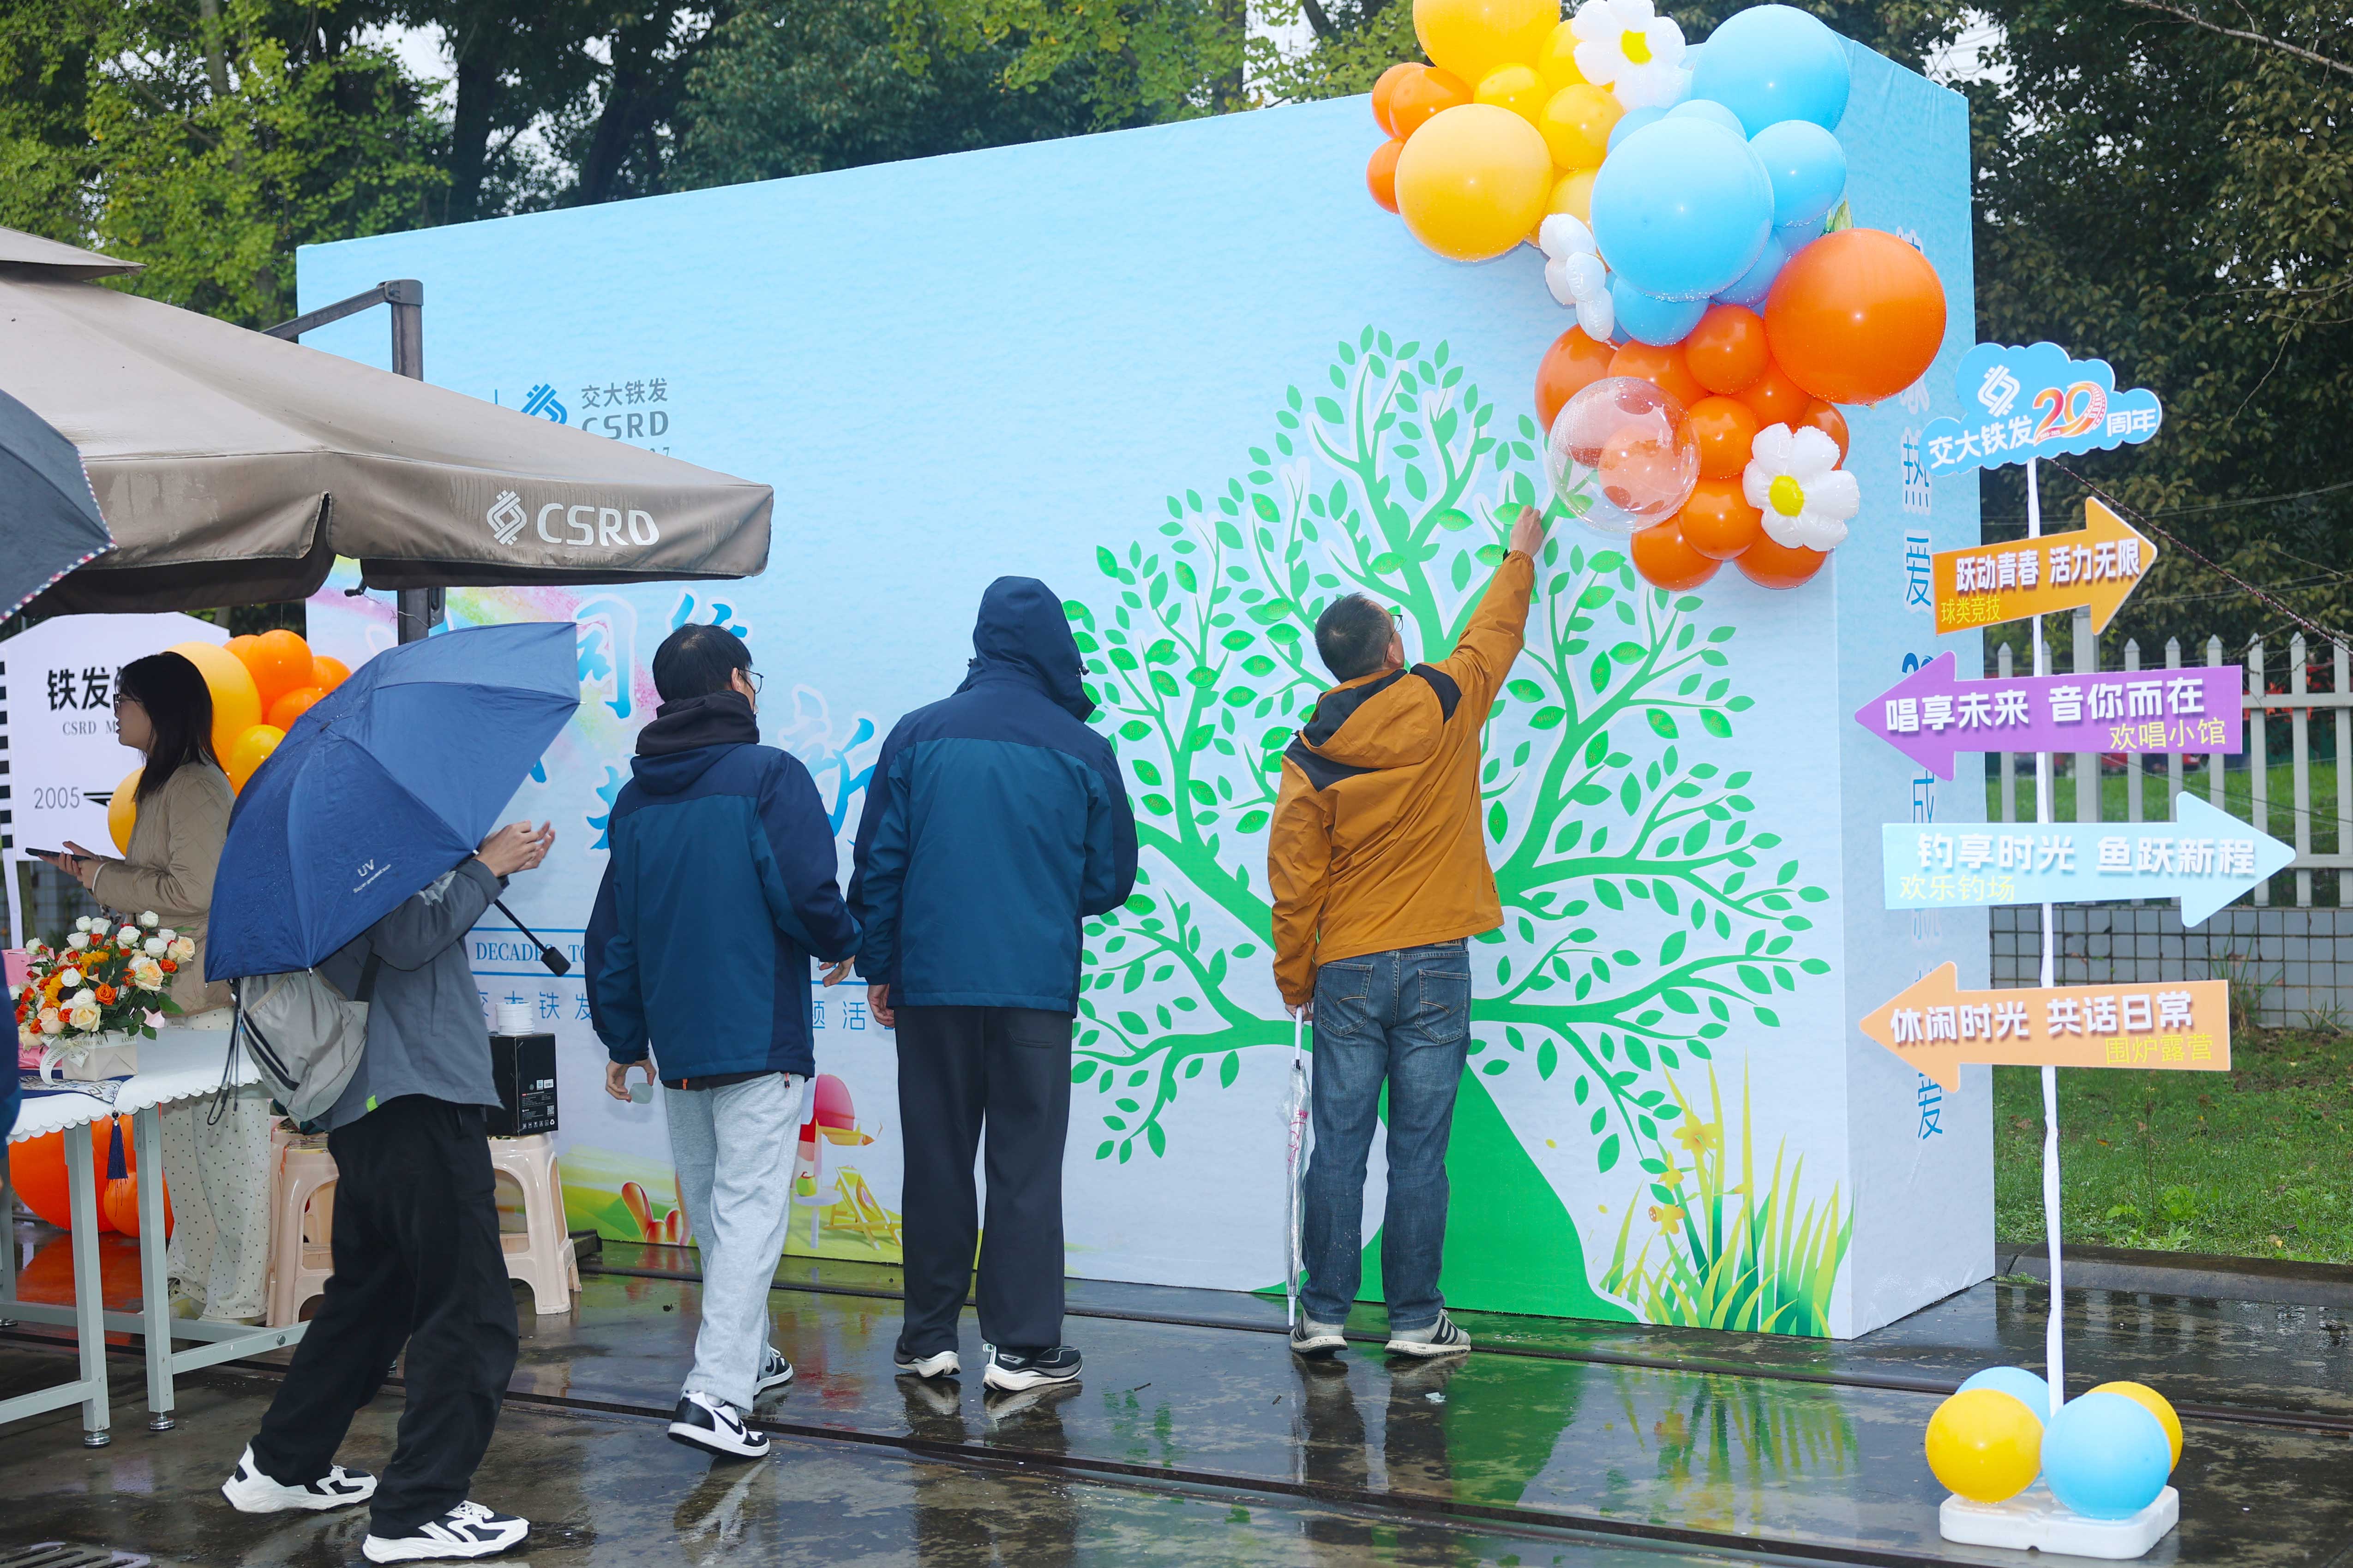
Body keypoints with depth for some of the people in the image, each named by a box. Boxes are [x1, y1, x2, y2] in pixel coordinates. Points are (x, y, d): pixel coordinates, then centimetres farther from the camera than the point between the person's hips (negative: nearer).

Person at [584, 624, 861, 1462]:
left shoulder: (635, 800, 11)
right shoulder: (770, 776, -8)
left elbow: (612, 930, 14)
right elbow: (807, 896, -16)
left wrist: (622, 1036, 22)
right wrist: (844, 943, 6)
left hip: (676, 1044, 7)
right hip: (758, 1038, -6)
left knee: (710, 1208, 18)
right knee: (750, 1208, -8)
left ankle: (746, 1353, 31)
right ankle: (717, 1388, -17)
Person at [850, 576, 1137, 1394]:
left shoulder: (917, 736, 1)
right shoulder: (1081, 750, -1)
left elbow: (878, 863, 2)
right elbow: (1111, 879, 7)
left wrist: (877, 966, 11)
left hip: (930, 982, 2)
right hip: (1036, 987, -1)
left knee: (936, 1160, 10)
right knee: (1027, 1165, 4)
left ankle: (930, 1339, 17)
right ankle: (1022, 1347, 4)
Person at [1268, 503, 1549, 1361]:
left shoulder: (1308, 759, -2)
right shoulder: (1442, 708, -3)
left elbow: (1294, 880, 1)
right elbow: (1493, 636, 16)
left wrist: (1294, 979, 11)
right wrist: (1520, 558, 32)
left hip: (1347, 972, 1)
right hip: (1435, 967, -1)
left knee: (1338, 1148, 5)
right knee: (1419, 1151, 2)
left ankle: (1323, 1315, 9)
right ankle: (1415, 1320, 6)